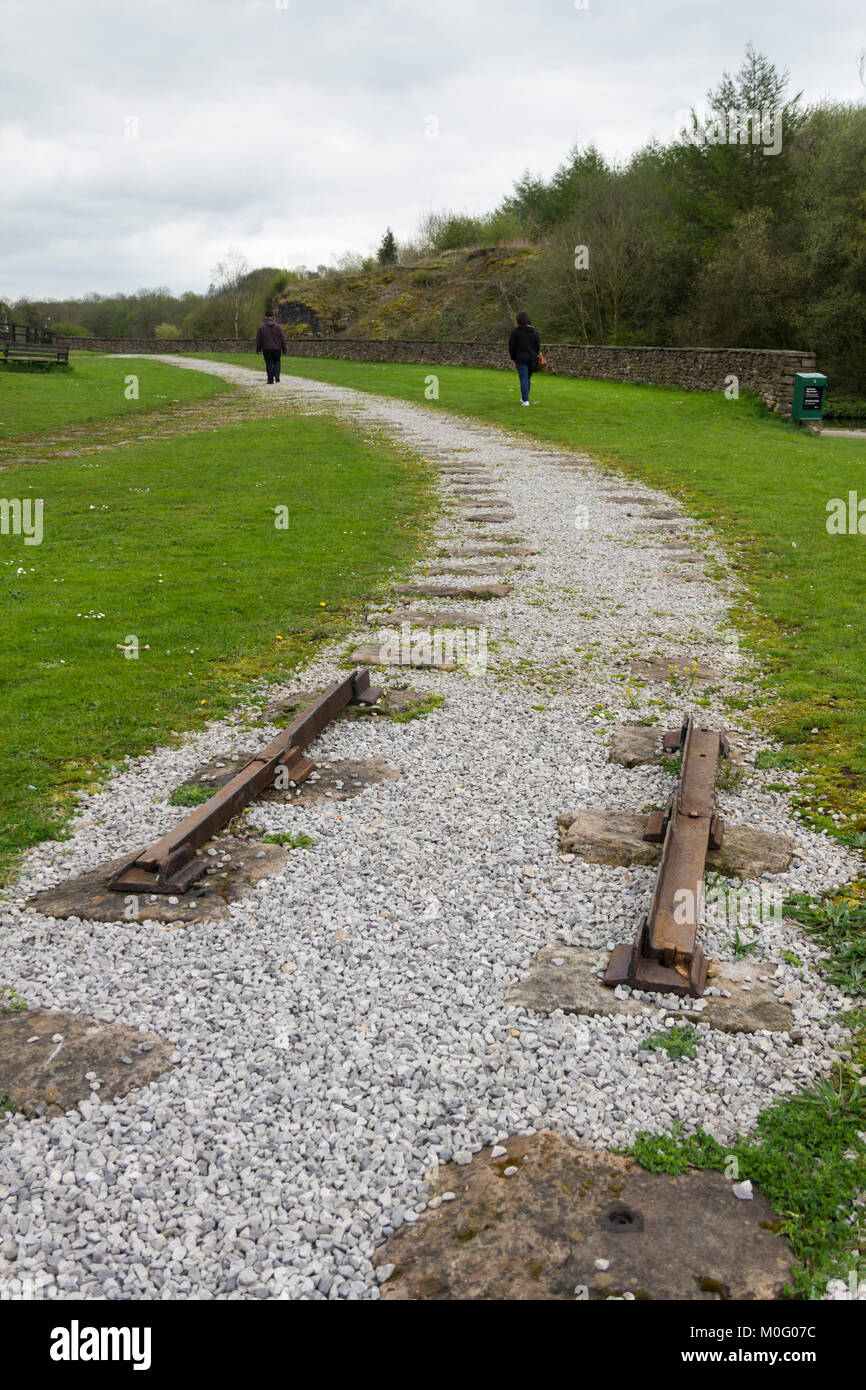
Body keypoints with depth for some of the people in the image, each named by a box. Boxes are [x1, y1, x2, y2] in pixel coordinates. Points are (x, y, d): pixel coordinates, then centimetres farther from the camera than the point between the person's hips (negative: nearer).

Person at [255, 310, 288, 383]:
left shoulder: (261, 327, -5)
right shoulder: (278, 326, -3)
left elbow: (258, 339, 0)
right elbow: (283, 338, 0)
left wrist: (258, 349, 9)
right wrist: (284, 349, 8)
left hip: (266, 349, -1)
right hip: (276, 348, 1)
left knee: (269, 364, 5)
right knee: (277, 362, 15)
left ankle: (270, 380, 3)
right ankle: (276, 375, -8)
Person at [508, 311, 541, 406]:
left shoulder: (515, 332, -9)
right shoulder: (533, 332, 1)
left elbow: (512, 347, -6)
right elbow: (538, 346, 3)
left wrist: (513, 358, 8)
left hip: (521, 359, -4)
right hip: (532, 359, 4)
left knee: (524, 379, -2)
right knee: (528, 379, 16)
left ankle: (525, 400, -8)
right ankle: (524, 398, 27)